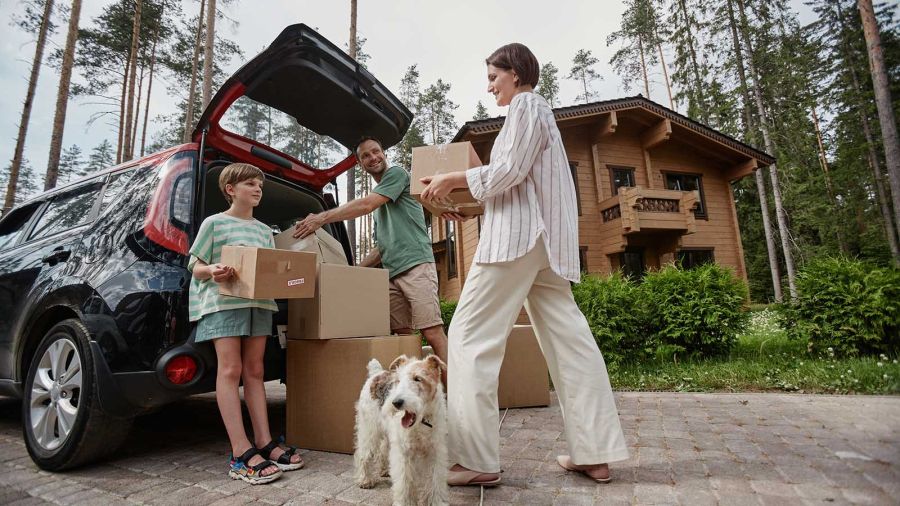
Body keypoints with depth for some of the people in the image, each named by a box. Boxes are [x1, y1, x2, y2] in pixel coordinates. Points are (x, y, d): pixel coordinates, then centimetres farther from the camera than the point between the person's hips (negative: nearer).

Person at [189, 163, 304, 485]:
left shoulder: (264, 231, 19)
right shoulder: (214, 223, 4)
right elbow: (195, 266, 2)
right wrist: (212, 272, -19)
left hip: (259, 303, 5)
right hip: (223, 301, -5)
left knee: (254, 371, 6)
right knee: (230, 370, -7)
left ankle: (264, 443, 8)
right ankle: (242, 453, -7)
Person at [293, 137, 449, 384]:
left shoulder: (397, 173, 5)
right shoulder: (378, 198, 28)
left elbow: (365, 205, -10)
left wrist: (323, 217, -8)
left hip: (416, 264, -8)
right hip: (392, 273, 8)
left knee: (433, 334, -14)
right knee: (402, 335, 3)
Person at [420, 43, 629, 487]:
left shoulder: (525, 105, 1)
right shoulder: (537, 109, 30)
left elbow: (509, 172, -13)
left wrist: (454, 179, -4)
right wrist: (465, 202, 22)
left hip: (518, 234, -10)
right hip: (541, 237, 11)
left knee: (471, 335, -9)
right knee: (567, 338, 5)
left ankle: (476, 459, -7)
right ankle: (595, 453, 11)